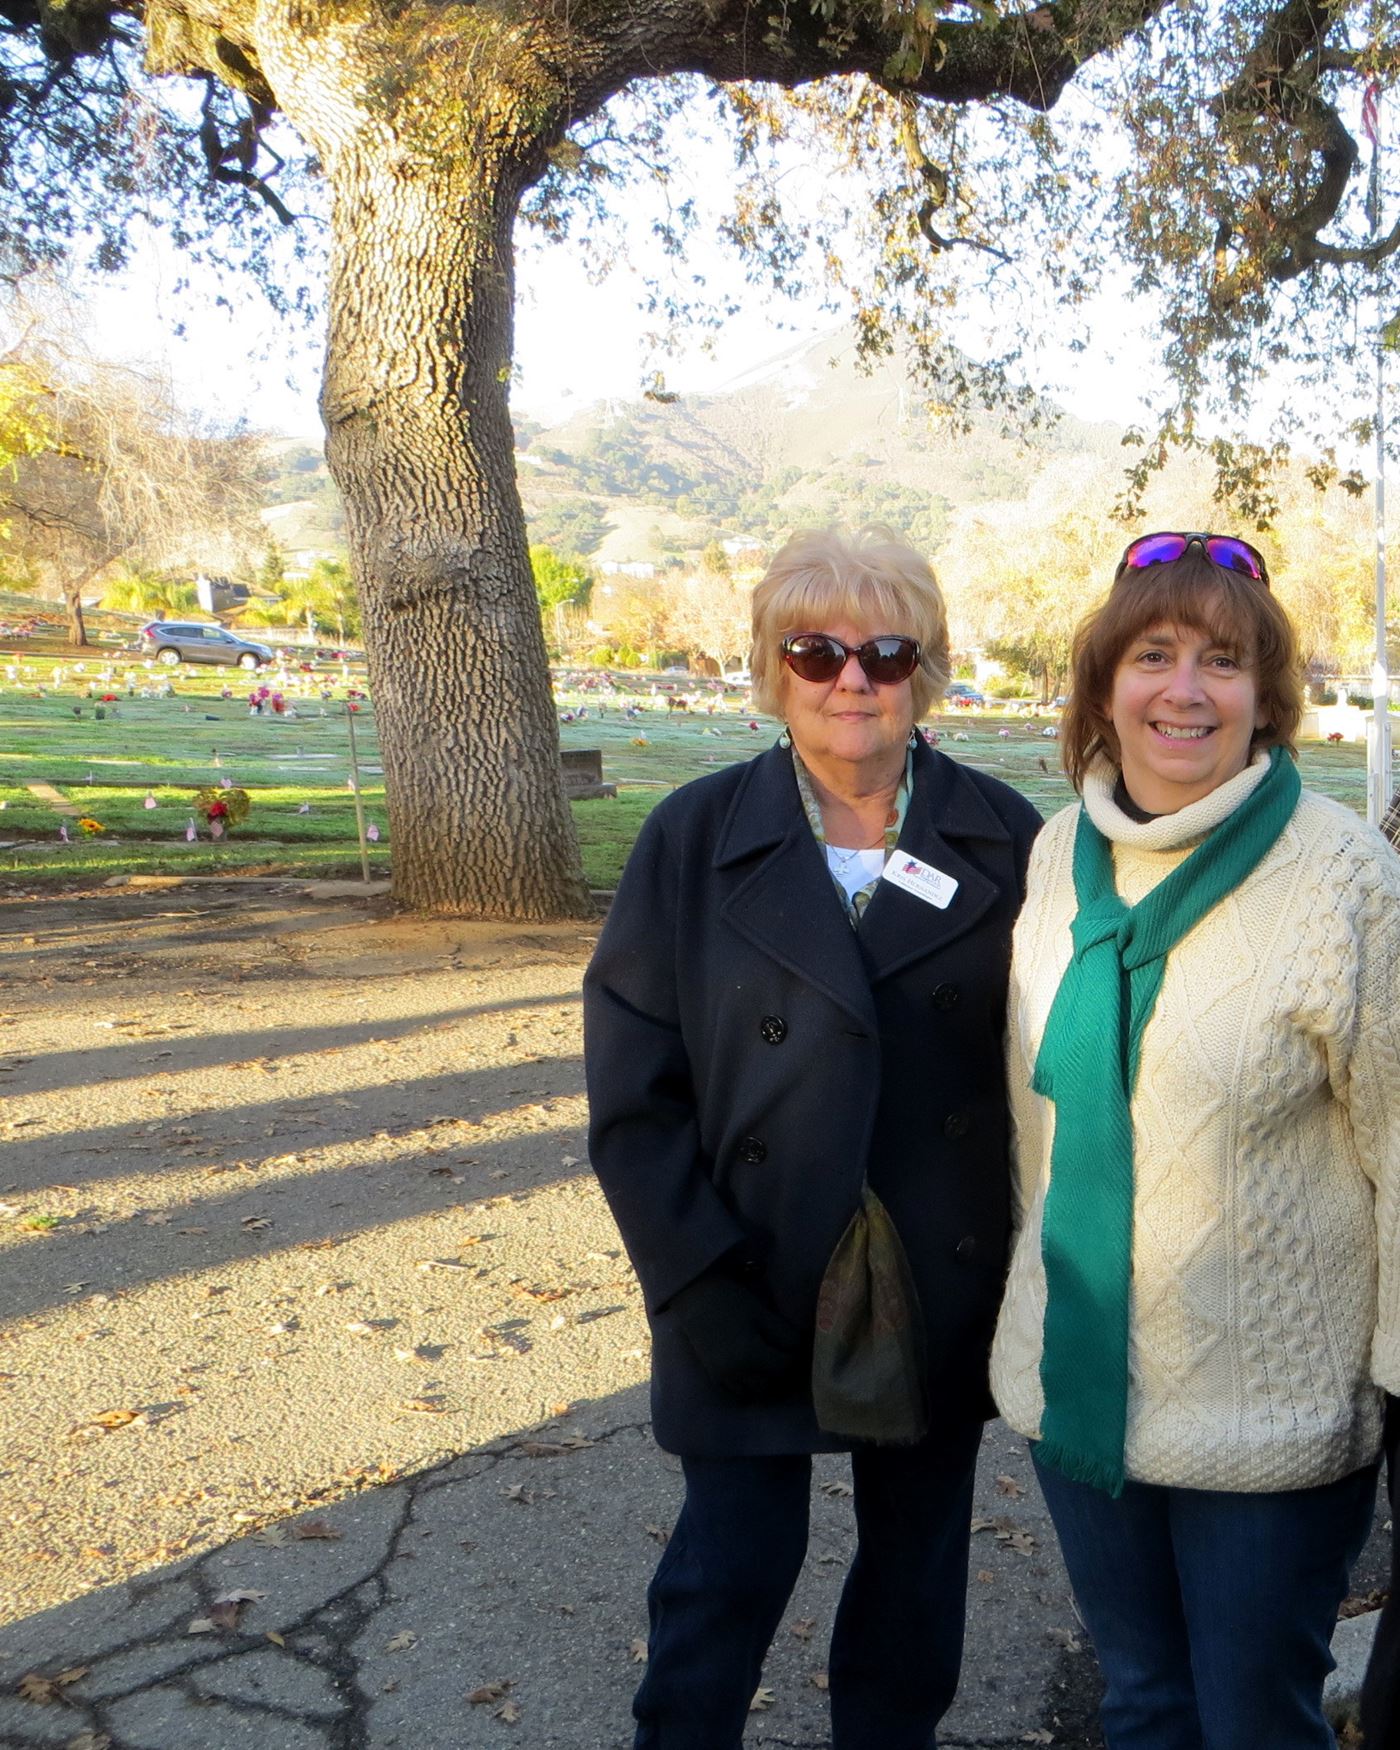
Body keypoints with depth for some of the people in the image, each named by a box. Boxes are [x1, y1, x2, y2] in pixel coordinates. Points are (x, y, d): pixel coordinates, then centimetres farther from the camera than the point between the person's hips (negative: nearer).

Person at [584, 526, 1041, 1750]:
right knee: (732, 1568, 9)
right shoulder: (695, 838, -6)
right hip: (755, 1295, -1)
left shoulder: (1003, 838, -4)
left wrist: (1028, 1267, -5)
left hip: (947, 1294, 2)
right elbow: (633, 1087, -7)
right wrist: (702, 1283, -13)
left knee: (917, 1561, 20)